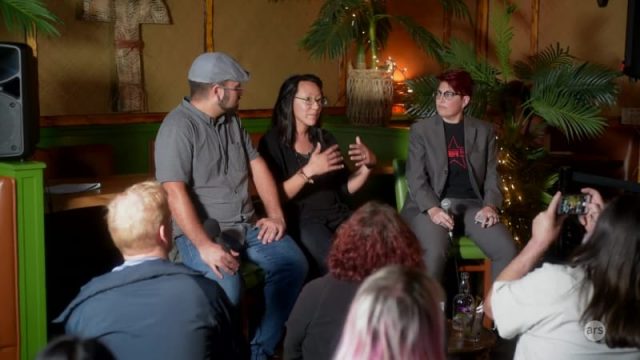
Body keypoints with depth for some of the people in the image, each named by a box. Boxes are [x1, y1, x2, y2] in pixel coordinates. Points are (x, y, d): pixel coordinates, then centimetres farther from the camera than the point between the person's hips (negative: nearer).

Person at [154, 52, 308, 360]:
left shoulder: (231, 121, 13)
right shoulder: (178, 127, -13)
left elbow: (257, 166, 17)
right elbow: (175, 194, -21)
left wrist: (275, 215, 4)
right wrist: (204, 245, -29)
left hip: (246, 224, 7)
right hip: (201, 229, -7)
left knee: (294, 264, -13)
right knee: (227, 287, -32)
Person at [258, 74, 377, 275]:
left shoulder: (325, 138, 17)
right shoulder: (272, 142, 0)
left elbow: (344, 188, 16)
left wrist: (367, 165, -1)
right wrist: (309, 170, -23)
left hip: (336, 214, 5)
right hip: (299, 219, -5)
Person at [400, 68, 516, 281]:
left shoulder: (484, 131, 12)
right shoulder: (420, 130, 6)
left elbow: (492, 175, 10)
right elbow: (415, 178, -1)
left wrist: (490, 205, -11)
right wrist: (432, 209, -18)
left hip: (472, 205, 3)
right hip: (430, 205, -2)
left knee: (507, 251, -20)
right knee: (434, 252, -32)